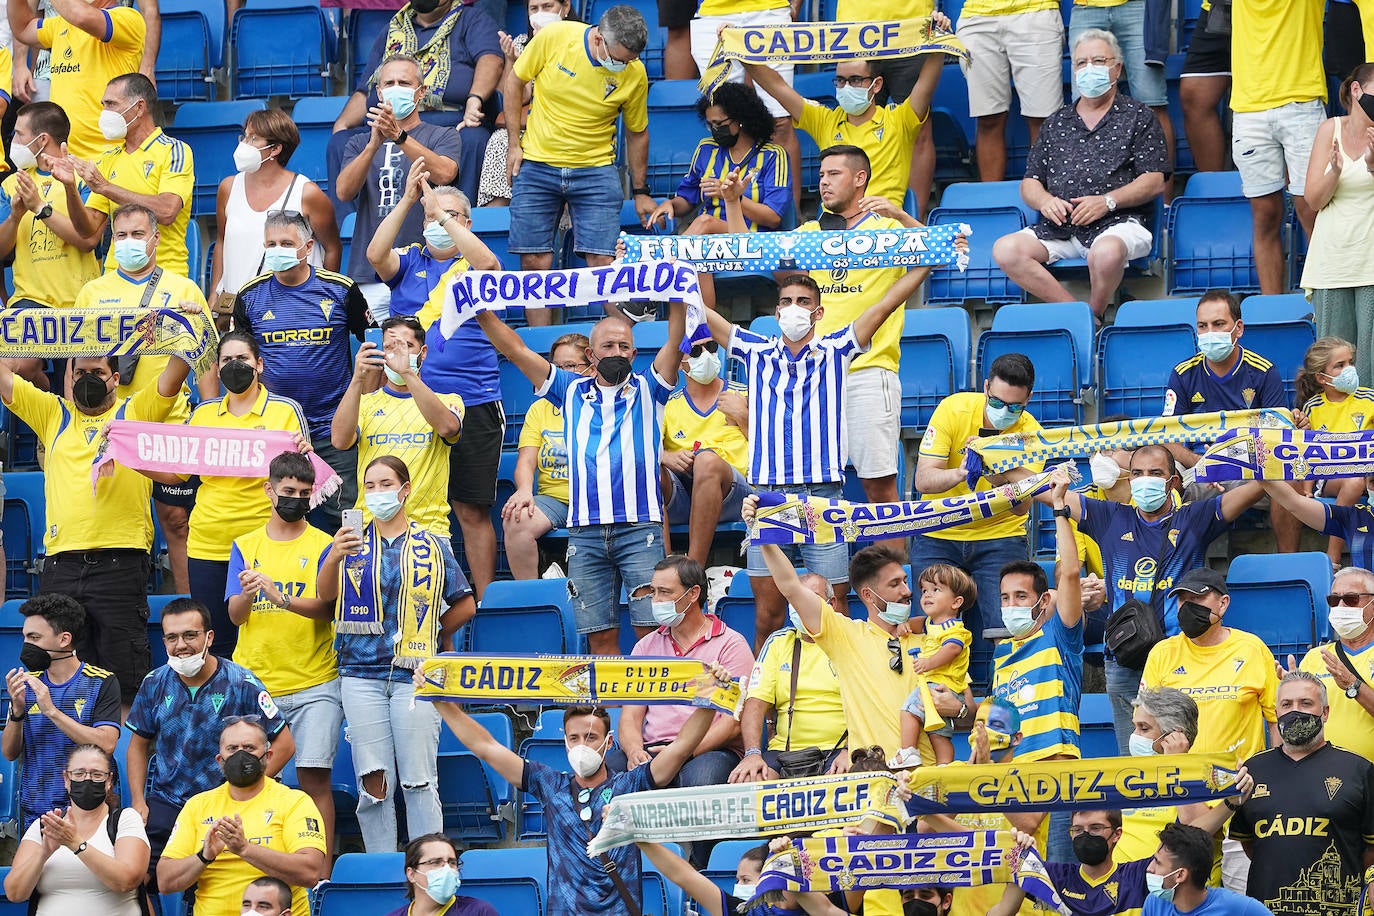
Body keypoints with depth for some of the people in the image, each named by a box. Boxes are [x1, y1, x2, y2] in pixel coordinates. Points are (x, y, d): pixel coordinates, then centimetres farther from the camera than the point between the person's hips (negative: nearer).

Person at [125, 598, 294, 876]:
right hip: (164, 803, 3)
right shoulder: (154, 684, 5)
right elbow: (139, 745, 18)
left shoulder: (241, 683, -6)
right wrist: (138, 803, 7)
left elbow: (284, 743, -2)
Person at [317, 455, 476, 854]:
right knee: (373, 781, -2)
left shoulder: (432, 547, 10)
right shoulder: (354, 541, 11)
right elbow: (326, 595, -5)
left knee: (419, 780, -5)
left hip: (415, 673, -1)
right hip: (361, 672, 1)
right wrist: (334, 557, -23)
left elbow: (464, 605, 15)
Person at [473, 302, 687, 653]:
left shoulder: (647, 390, 13)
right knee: (600, 637, 0)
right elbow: (515, 350, 14)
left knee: (652, 630, -10)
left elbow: (676, 341, 1)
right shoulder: (572, 391, 18)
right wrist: (481, 310, 5)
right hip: (585, 531, 2)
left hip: (640, 528, -2)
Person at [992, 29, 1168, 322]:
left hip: (1116, 222, -4)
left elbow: (1154, 182, 1)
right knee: (1005, 250, -23)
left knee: (1106, 252, -40)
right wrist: (1045, 201, -4)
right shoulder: (1056, 123, 24)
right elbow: (1029, 182, 21)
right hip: (1058, 226, 4)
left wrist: (1107, 201, -12)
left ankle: (1094, 312, -11)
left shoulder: (1138, 117, 11)